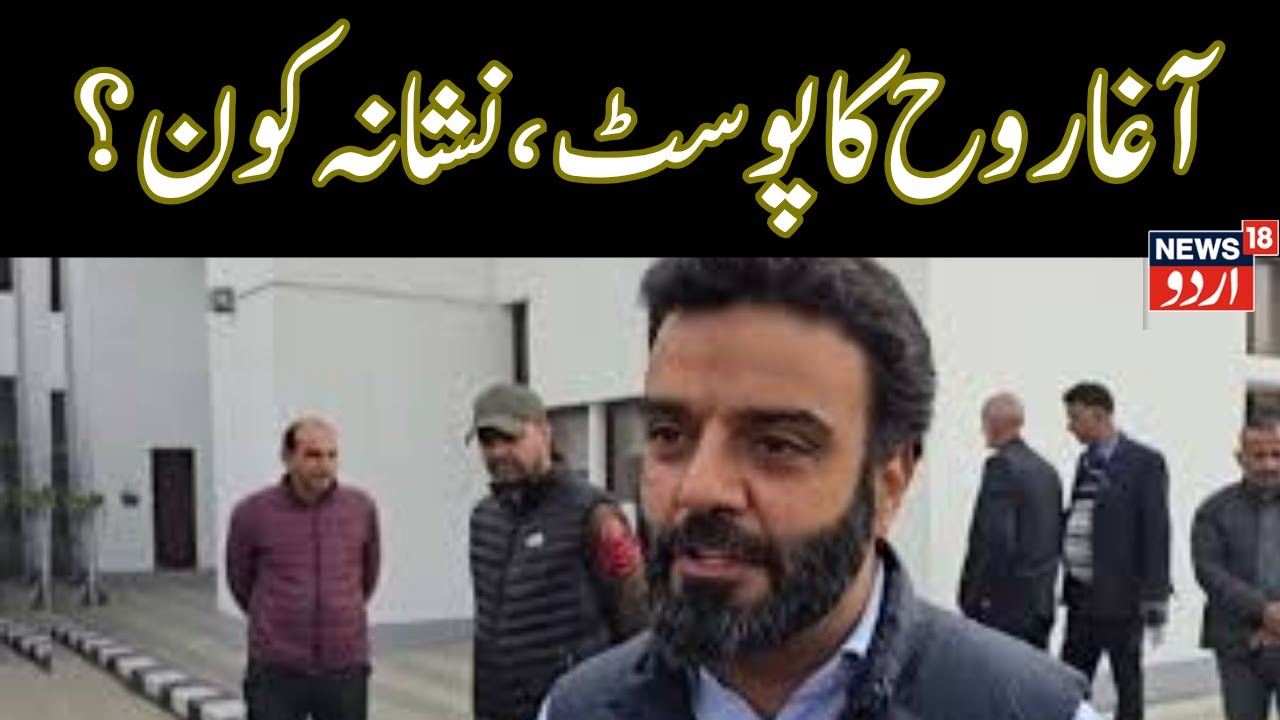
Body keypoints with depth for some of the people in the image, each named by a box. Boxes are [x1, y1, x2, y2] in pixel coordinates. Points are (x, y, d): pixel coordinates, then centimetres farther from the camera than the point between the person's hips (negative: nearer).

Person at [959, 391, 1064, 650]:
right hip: (1041, 603, 8)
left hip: (1004, 603, -8)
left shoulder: (1001, 465, -13)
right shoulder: (1047, 470, 12)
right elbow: (1056, 539, 15)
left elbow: (995, 540, -20)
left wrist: (972, 599, -15)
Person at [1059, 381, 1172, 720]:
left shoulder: (1145, 462, -8)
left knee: (1128, 688, 6)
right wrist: (1066, 585, 9)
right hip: (1082, 596, 6)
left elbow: (1156, 532, -11)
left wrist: (1155, 598, -15)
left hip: (1121, 596, -6)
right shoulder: (1086, 462, 11)